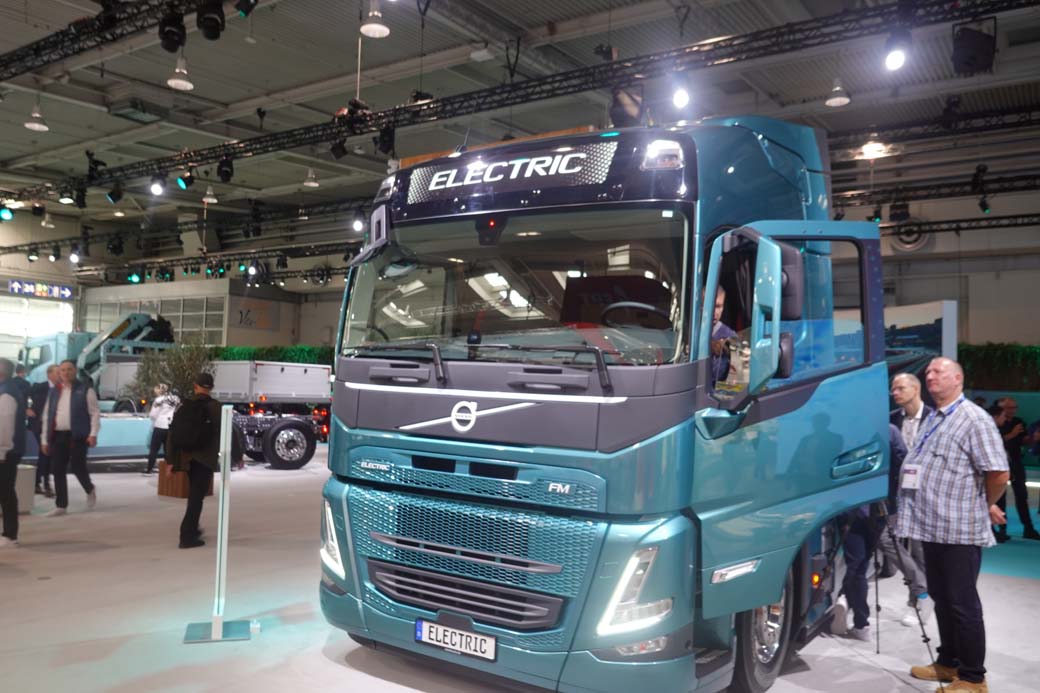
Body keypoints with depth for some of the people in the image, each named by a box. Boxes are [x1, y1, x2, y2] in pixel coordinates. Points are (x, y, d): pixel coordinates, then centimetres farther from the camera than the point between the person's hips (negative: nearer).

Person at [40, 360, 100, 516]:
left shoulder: (85, 391, 0)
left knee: (77, 467, -7)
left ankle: (90, 490, 24)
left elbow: (95, 413, -5)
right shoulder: (54, 392, 14)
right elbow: (47, 416, 16)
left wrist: (93, 433, -15)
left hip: (77, 436, -5)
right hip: (57, 436, 5)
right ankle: (61, 505, 13)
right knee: (58, 471, 4)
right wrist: (45, 439, 12)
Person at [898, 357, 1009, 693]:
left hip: (959, 530, -8)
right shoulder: (931, 419, 15)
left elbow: (999, 474, -17)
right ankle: (949, 662, 30)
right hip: (932, 526, 8)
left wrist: (986, 506, -2)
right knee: (941, 598, 17)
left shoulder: (974, 419, -12)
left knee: (963, 603, 1)